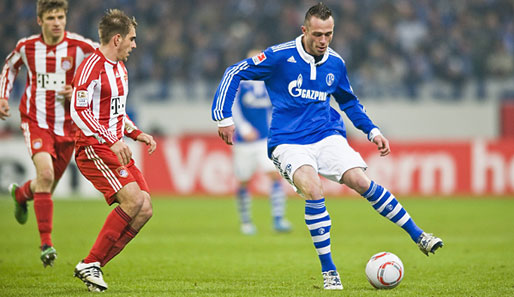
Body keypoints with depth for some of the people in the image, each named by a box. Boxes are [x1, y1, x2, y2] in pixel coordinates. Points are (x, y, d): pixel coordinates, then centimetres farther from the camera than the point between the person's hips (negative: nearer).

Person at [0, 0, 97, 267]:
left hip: (66, 125, 1)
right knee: (45, 173, -25)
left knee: (48, 186, 13)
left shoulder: (80, 47, -9)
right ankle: (46, 243, -22)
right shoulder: (27, 47, -2)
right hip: (35, 122, -1)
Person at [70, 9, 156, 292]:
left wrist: (137, 134, 15)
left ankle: (93, 267, 2)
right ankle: (90, 263, -14)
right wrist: (113, 140, -27)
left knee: (144, 209, -3)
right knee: (133, 199, -23)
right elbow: (78, 111, -20)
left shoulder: (121, 69, 19)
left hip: (116, 149, 9)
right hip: (93, 149, -9)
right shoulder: (92, 66, -12)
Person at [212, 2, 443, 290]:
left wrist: (372, 131, 14)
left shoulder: (336, 63, 6)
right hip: (288, 142, -3)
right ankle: (329, 271, -18)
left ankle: (419, 236, -6)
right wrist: (224, 117, -7)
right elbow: (234, 73, -2)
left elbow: (349, 101, 24)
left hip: (327, 136, 3)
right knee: (313, 190, -28)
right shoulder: (280, 56, -9)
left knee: (362, 182, -17)